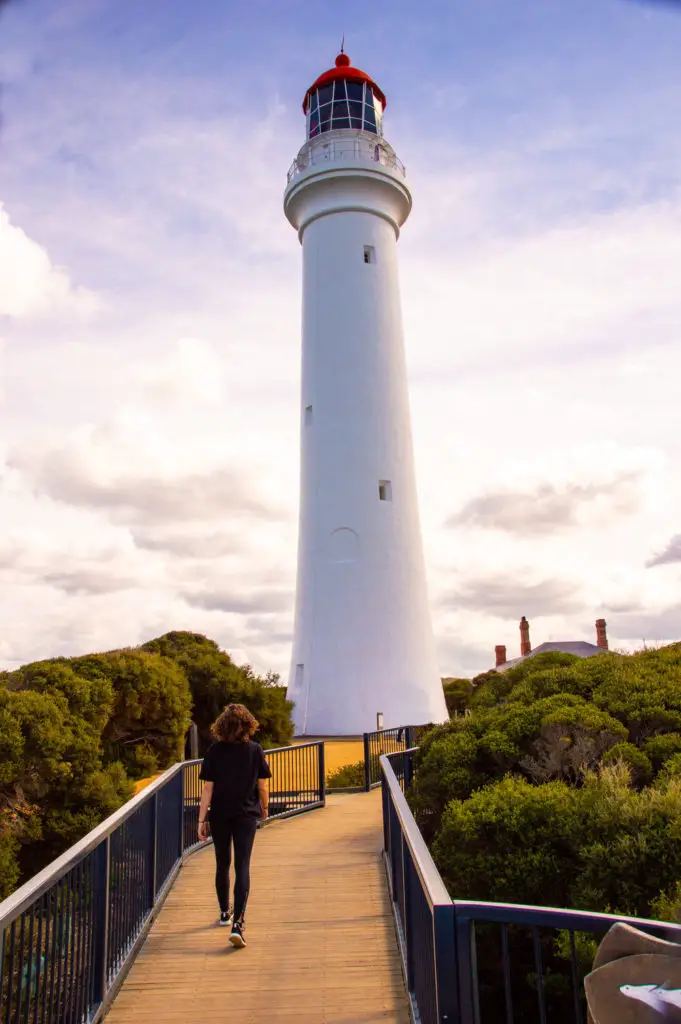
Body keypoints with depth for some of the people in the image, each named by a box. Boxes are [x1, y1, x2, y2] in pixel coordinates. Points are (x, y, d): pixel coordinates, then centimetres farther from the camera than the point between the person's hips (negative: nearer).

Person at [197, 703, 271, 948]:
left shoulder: (215, 751, -7)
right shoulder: (255, 750, -7)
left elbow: (207, 789, -7)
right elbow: (263, 786, -2)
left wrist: (201, 820, -3)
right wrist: (264, 808, 16)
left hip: (220, 815, 2)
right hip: (246, 815, -1)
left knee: (222, 865, 18)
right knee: (242, 867, -1)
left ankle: (225, 913, 35)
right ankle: (237, 923, -11)